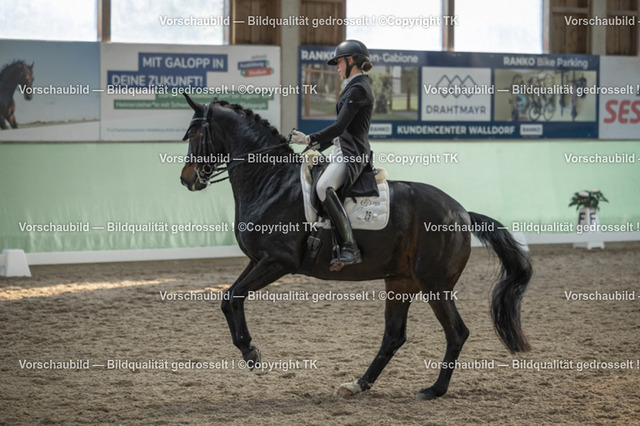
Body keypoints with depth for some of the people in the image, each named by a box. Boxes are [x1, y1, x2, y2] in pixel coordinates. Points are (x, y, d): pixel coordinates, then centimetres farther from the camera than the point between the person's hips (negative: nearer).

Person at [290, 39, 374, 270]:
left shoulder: (357, 89, -12)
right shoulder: (356, 87, 21)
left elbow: (340, 126, -20)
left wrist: (310, 139, -20)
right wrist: (318, 145, 19)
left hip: (351, 153, -12)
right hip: (344, 151, 12)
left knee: (323, 187, -35)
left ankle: (350, 249, -40)